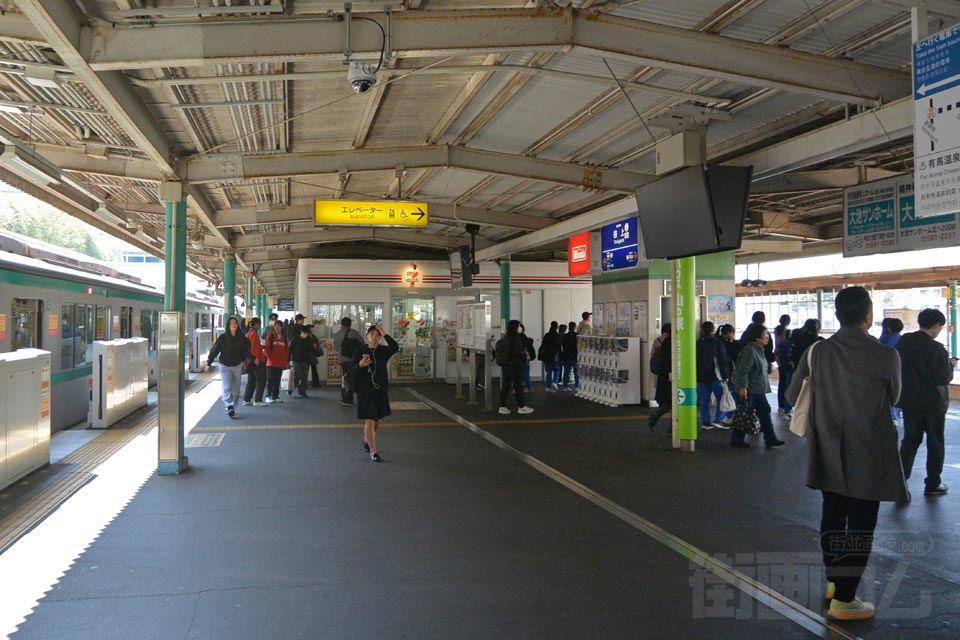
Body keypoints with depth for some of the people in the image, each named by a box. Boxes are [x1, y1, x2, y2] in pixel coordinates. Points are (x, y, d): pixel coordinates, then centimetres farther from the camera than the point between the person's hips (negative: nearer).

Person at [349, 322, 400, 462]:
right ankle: (373, 452, 1)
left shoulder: (382, 351, 0)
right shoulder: (360, 351, -5)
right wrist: (360, 365, -26)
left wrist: (383, 332, -21)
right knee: (369, 420, -7)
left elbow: (395, 347, -22)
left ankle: (366, 439, 45)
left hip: (380, 390, 4)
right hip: (365, 390, -4)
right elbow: (351, 371, -5)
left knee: (378, 420, 16)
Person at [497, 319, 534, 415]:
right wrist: (524, 354, 2)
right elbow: (518, 352, -19)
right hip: (513, 365, -8)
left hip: (505, 365, 8)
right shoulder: (516, 338, -15)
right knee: (518, 386, 2)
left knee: (505, 386, 9)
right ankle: (521, 407, 8)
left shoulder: (505, 338, 8)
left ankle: (502, 407, 8)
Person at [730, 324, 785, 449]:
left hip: (758, 389, 10)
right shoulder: (750, 350, -19)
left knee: (765, 411, 9)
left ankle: (770, 439, 14)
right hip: (748, 389, -10)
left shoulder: (759, 350, 12)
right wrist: (742, 387, -27)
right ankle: (737, 439, 11)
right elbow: (743, 370, -24)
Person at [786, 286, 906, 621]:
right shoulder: (886, 356, -15)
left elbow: (792, 395, 4)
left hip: (828, 452, 4)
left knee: (832, 517, 19)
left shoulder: (818, 352, -6)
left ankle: (834, 581, 35)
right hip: (868, 456, -4)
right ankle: (844, 600, 10)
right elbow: (893, 397, 2)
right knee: (860, 527, 6)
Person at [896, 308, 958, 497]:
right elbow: (944, 378, -18)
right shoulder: (936, 349, -20)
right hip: (933, 402, -5)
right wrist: (950, 364, 0)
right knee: (935, 443, 10)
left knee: (910, 440, 12)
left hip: (909, 401, 5)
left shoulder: (903, 342, -2)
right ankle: (932, 484, 18)